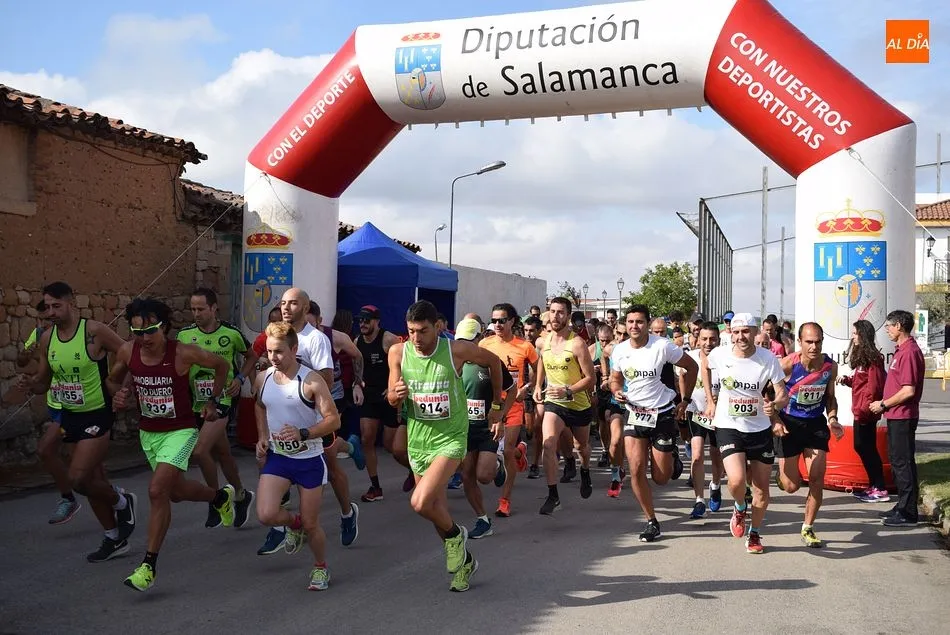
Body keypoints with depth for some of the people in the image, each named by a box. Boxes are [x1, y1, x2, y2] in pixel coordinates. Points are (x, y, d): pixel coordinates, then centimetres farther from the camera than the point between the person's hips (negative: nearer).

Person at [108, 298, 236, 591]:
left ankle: (149, 566, -10)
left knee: (157, 490, -20)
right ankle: (222, 496, 52)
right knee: (175, 491, 20)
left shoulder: (183, 353, -21)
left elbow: (222, 365, -3)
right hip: (148, 432, 6)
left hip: (180, 431, -6)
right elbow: (113, 379, 11)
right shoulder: (127, 351, -10)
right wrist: (120, 395, -11)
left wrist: (214, 400, -1)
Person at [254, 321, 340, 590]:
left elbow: (333, 420, -17)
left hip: (309, 460, -4)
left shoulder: (311, 381, -17)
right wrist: (262, 437, 7)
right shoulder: (263, 379, -1)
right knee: (266, 515, -15)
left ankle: (320, 567, 34)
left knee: (311, 524, 5)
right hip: (276, 457, 4)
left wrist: (302, 434, -30)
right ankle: (294, 523, 21)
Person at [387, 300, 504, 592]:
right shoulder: (398, 353, -6)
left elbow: (493, 361, 5)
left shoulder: (456, 350, -14)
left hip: (450, 439, -4)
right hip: (417, 440, 4)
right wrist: (397, 395, -21)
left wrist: (497, 405, 11)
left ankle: (454, 535, 8)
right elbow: (391, 400, 4)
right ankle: (464, 560, 35)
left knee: (420, 503, -22)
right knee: (437, 509, 12)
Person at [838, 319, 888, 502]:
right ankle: (873, 485, 20)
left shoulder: (872, 357, -14)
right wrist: (847, 379, 2)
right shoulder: (860, 355, 15)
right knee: (861, 446, 12)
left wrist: (864, 408, -20)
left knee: (867, 448, -6)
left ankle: (881, 490, 0)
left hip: (866, 411, -10)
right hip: (860, 410, 10)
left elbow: (874, 385, -19)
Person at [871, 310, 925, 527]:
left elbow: (908, 391, -23)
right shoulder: (902, 350, 14)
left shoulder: (909, 352, -18)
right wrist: (885, 405, 14)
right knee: (897, 461, 16)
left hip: (903, 417, -10)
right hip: (896, 416, 10)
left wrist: (884, 404, -14)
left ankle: (908, 513, 2)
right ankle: (902, 506, 26)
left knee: (903, 462, -4)